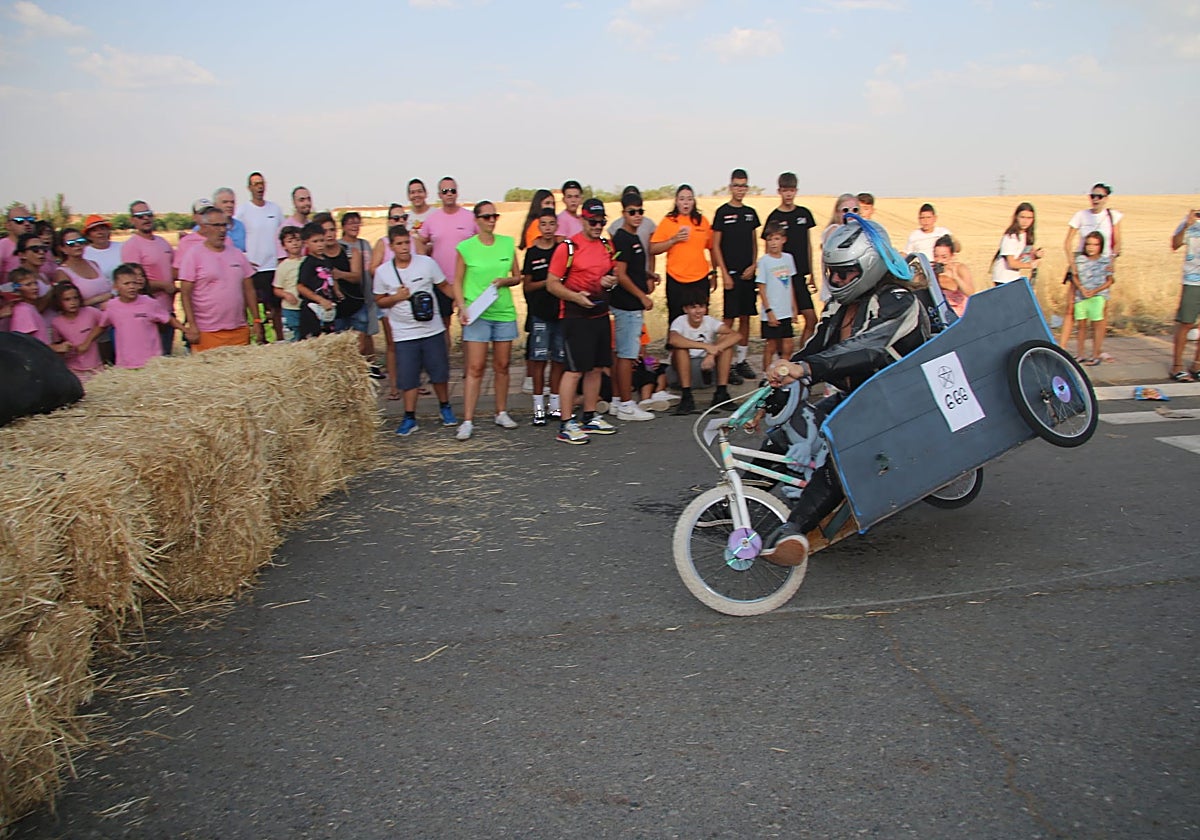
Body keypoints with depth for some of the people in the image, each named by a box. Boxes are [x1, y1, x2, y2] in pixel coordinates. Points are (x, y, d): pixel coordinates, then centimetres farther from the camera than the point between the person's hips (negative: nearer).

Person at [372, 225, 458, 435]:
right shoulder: (383, 272, -1)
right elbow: (379, 301, 8)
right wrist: (396, 297, -11)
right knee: (408, 377, 0)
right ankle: (410, 418, 12)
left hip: (432, 330, 1)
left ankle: (445, 407, 30)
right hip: (404, 335, 0)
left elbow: (444, 286, 6)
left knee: (440, 372, 9)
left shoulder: (426, 263, -3)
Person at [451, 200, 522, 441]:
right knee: (475, 368, -7)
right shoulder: (466, 247, -2)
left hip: (504, 312, 3)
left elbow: (517, 276, 13)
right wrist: (462, 307, -10)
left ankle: (501, 413, 24)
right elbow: (457, 282, 3)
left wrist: (505, 281, -8)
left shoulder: (508, 243, 6)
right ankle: (467, 421, -4)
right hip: (476, 315, -3)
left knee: (502, 366, 10)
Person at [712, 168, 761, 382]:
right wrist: (724, 274, -10)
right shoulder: (722, 212, -3)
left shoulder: (750, 212, 12)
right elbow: (716, 245, -4)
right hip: (731, 273, -5)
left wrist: (754, 265, 0)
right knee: (730, 319, -5)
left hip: (748, 273, 5)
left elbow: (754, 242, 17)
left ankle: (741, 360, 17)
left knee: (746, 318, 8)